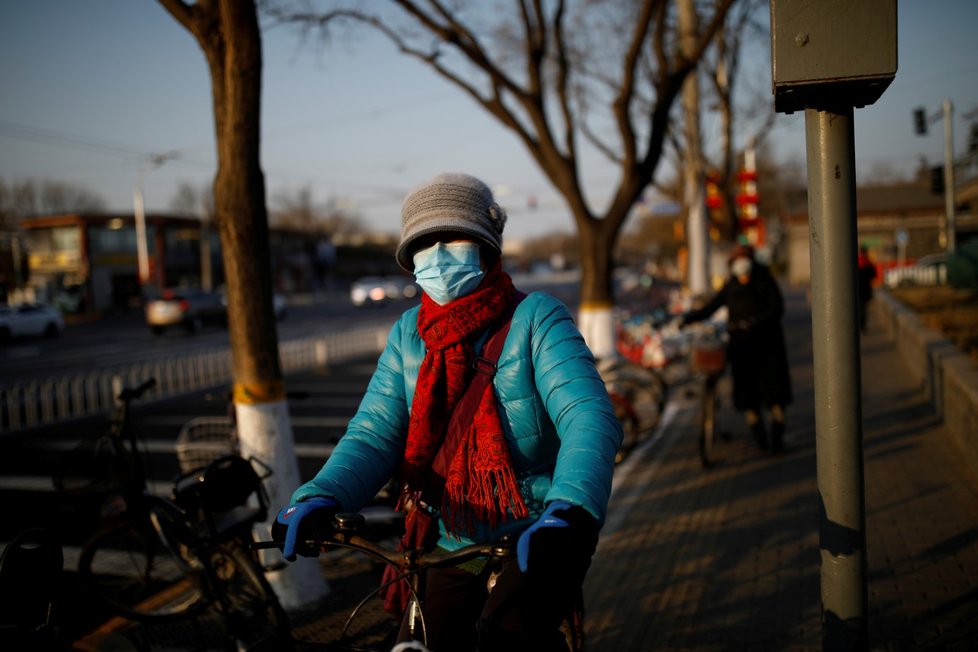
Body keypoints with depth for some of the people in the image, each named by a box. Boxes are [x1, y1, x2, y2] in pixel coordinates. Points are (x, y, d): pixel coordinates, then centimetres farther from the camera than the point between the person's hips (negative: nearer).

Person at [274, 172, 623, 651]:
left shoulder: (535, 319, -12)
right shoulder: (409, 333, 1)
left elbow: (589, 418, -24)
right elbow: (374, 433, -6)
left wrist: (569, 510, -43)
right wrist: (321, 496, -26)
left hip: (538, 541, -4)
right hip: (455, 547, 5)